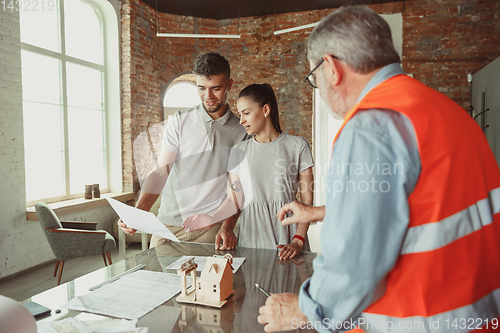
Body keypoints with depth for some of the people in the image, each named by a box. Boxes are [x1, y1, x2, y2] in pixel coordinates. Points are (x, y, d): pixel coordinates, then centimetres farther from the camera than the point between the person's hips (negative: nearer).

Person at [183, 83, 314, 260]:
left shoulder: (297, 146, 0)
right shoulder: (239, 151, 8)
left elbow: (307, 200, -4)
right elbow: (235, 199, 3)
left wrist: (298, 242, -12)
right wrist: (212, 218, -15)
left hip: (287, 234, -1)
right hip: (250, 236, 2)